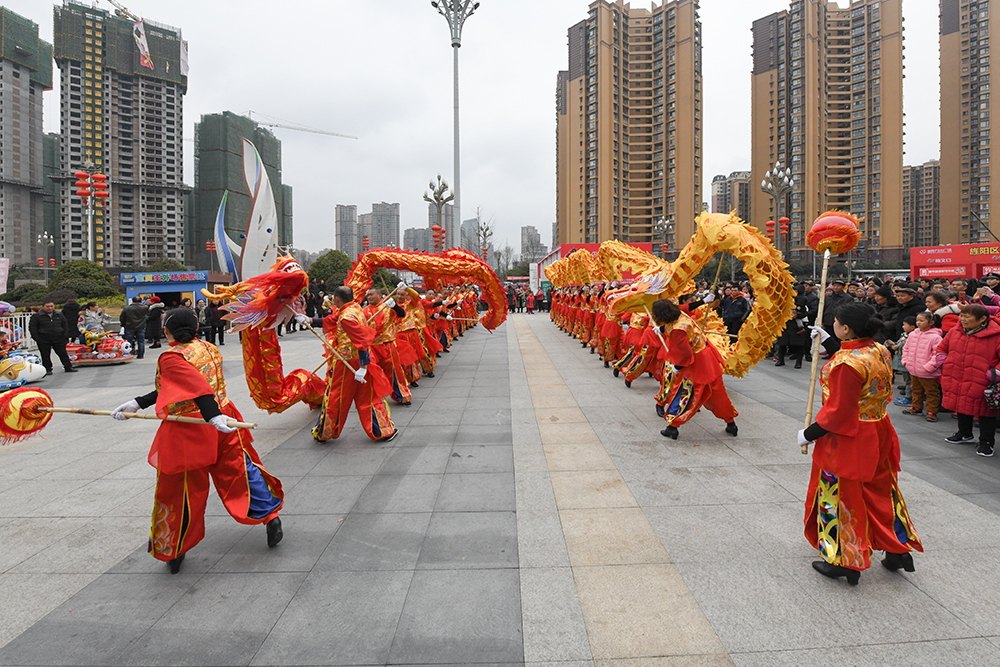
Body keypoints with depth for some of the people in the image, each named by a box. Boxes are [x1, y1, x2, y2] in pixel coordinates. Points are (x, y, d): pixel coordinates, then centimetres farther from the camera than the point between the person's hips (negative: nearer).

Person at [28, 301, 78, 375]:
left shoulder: (59, 315, 8)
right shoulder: (36, 316, -1)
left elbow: (65, 325, 15)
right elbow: (32, 328, 0)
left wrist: (65, 336, 4)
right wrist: (37, 338, -7)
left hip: (59, 339, 2)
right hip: (44, 341, -2)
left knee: (63, 354, 5)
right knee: (45, 356, 5)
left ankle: (68, 367, 11)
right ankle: (47, 370, 14)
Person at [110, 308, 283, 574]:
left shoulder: (171, 358, -14)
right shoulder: (209, 349, 8)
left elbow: (195, 387, -31)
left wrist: (213, 417, -43)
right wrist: (138, 403, 11)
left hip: (189, 431, -6)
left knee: (180, 491, 9)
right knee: (241, 469, 17)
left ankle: (174, 551, 24)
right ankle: (271, 516, 18)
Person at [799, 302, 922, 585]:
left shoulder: (847, 364, -28)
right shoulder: (879, 352, -2)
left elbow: (839, 413, -25)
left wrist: (808, 434, -13)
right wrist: (827, 343, 20)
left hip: (848, 442, -9)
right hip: (878, 433, 9)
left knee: (841, 498, 7)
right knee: (879, 491, 23)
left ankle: (843, 562, 20)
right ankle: (897, 552, 37)